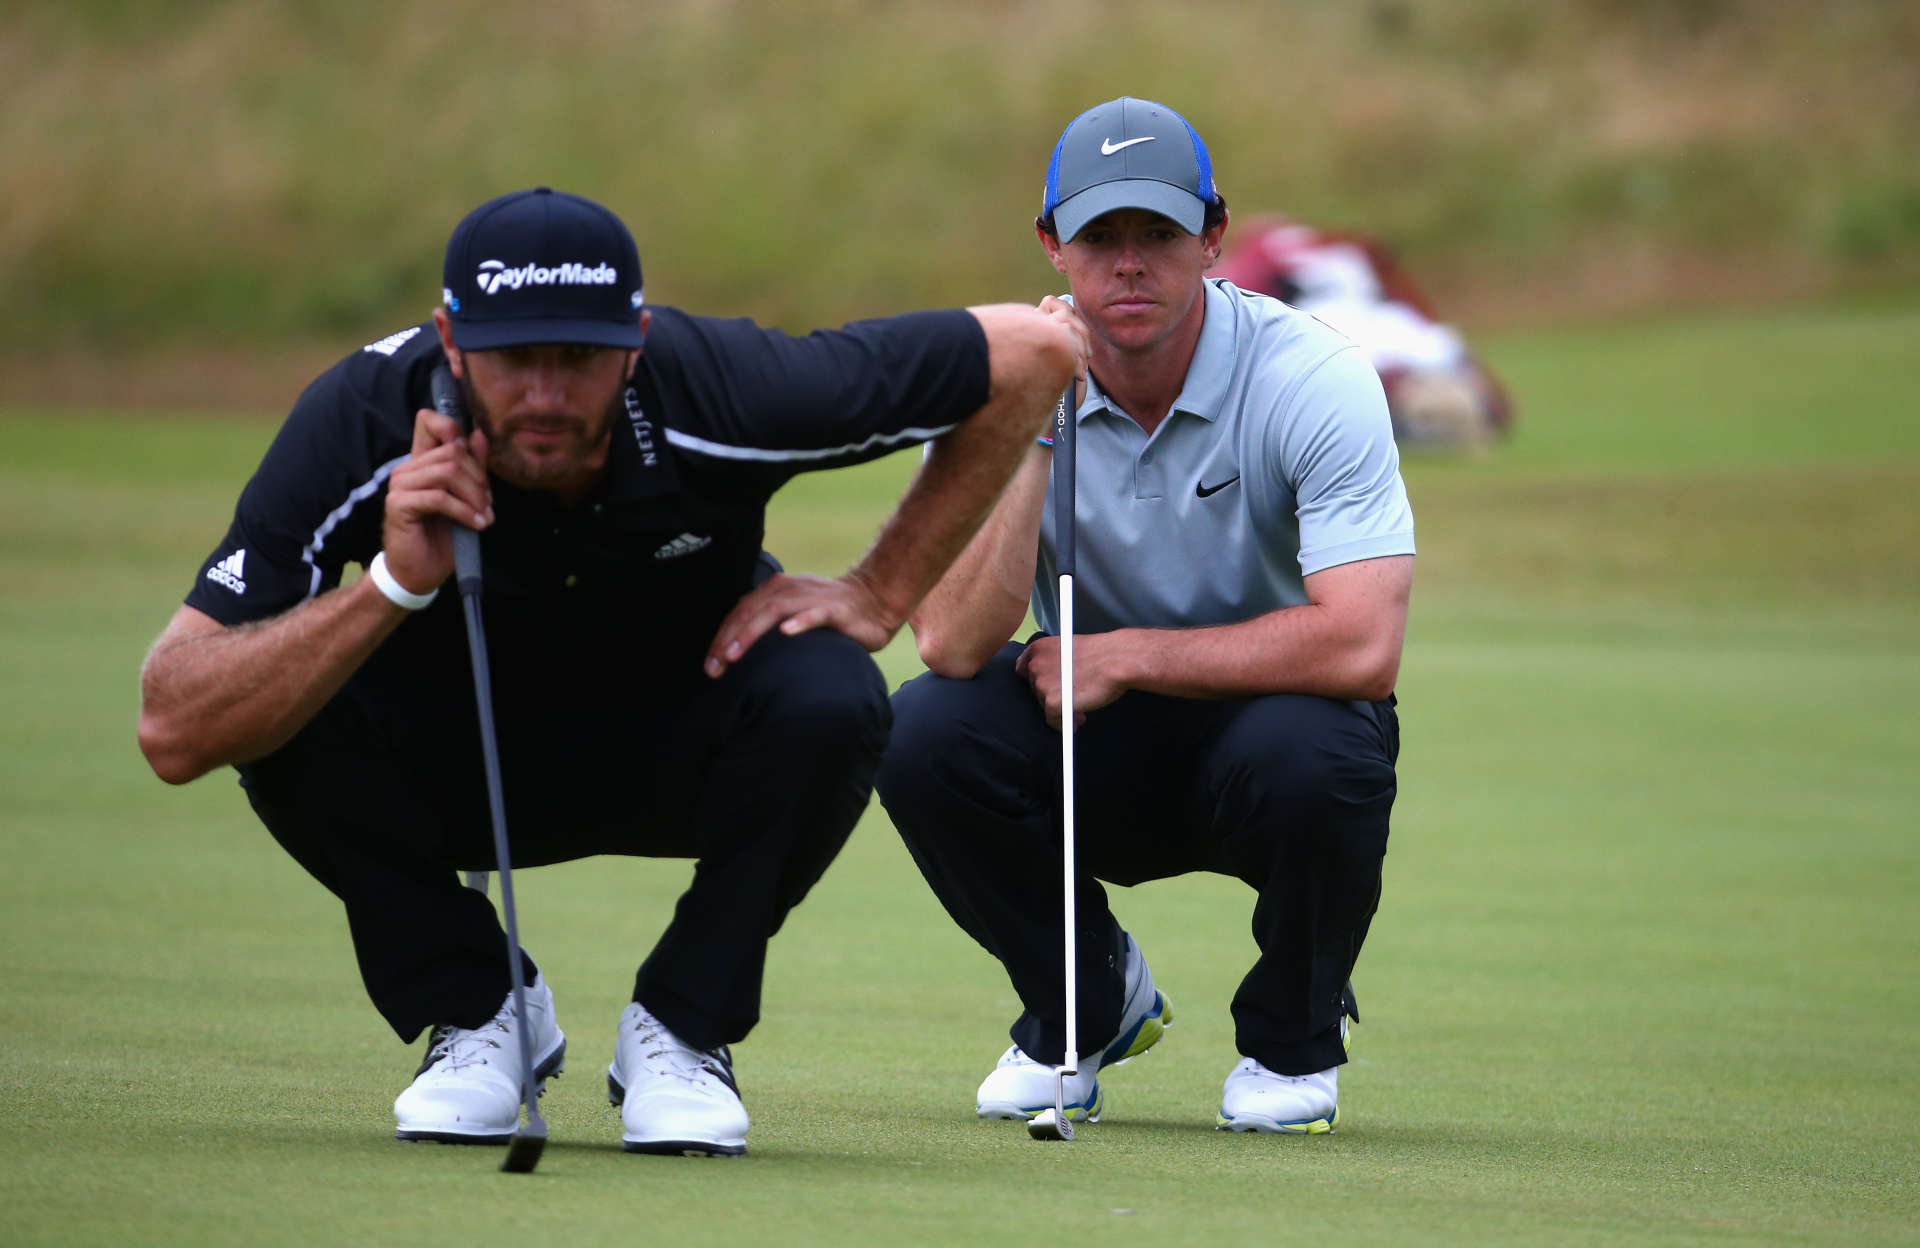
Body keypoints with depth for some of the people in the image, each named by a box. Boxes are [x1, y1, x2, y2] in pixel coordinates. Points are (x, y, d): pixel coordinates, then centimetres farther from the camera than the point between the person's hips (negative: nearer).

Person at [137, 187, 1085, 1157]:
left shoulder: (720, 394, -30)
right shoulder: (363, 422, -29)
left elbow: (1036, 351, -18)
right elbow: (173, 734, -34)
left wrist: (877, 598, -16)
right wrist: (395, 584, -45)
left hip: (678, 755, 0)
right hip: (456, 771, 0)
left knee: (825, 700, -32)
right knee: (289, 711, -30)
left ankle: (679, 1031, -8)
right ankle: (475, 1013, -6)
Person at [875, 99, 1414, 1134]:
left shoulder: (1312, 379, -20)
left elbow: (1362, 647, -30)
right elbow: (953, 645, -22)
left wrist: (1122, 657, -23)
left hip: (1268, 715, -2)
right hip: (1100, 750, 3)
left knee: (1314, 753, -37)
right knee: (924, 728, -26)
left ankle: (1293, 1039, -3)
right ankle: (1088, 1002, 4)